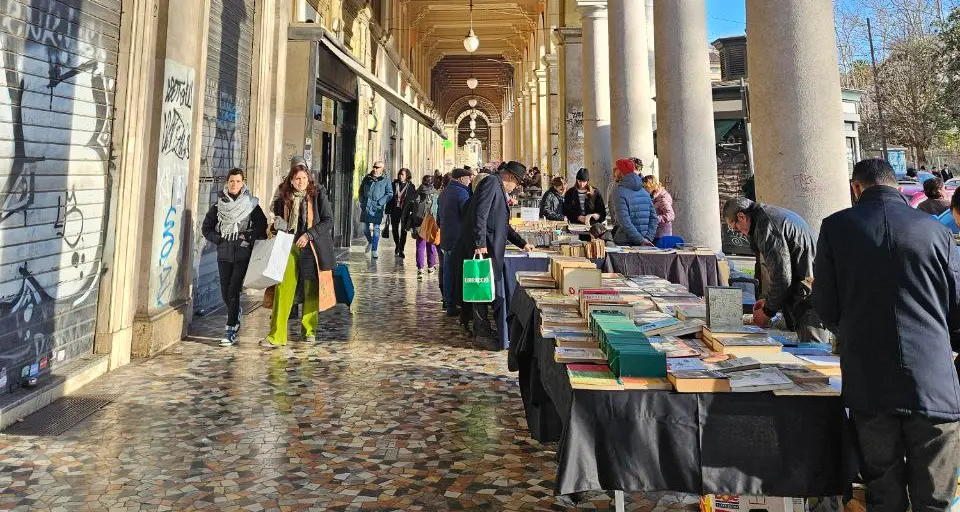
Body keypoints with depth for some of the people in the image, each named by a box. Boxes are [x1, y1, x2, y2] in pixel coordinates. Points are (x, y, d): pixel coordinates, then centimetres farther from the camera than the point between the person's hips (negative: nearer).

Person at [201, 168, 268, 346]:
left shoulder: (251, 204, -1)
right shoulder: (219, 204, 7)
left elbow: (262, 227, -1)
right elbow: (206, 227, 13)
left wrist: (247, 237, -12)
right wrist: (218, 239, 0)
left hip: (243, 254, -3)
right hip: (224, 254, 3)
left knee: (233, 291, -9)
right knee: (225, 293, 8)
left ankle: (231, 332, -3)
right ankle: (237, 313, 39)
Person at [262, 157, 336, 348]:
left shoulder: (318, 195, -1)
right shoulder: (284, 198, 8)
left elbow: (328, 220, -5)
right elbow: (278, 222, 21)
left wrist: (309, 234, -14)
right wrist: (278, 225, -3)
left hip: (311, 248, -2)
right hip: (289, 247, 2)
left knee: (311, 290, 7)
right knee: (283, 290, -7)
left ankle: (309, 330, 23)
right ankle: (276, 335, -6)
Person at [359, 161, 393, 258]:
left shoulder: (386, 181, 2)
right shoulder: (367, 178, 12)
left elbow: (390, 194, -2)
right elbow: (361, 191, 20)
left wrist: (380, 202, -12)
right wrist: (362, 201, 7)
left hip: (377, 208, -4)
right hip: (366, 207, 4)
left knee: (376, 229, -5)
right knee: (365, 228, 9)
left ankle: (374, 251, -2)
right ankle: (370, 242, 38)